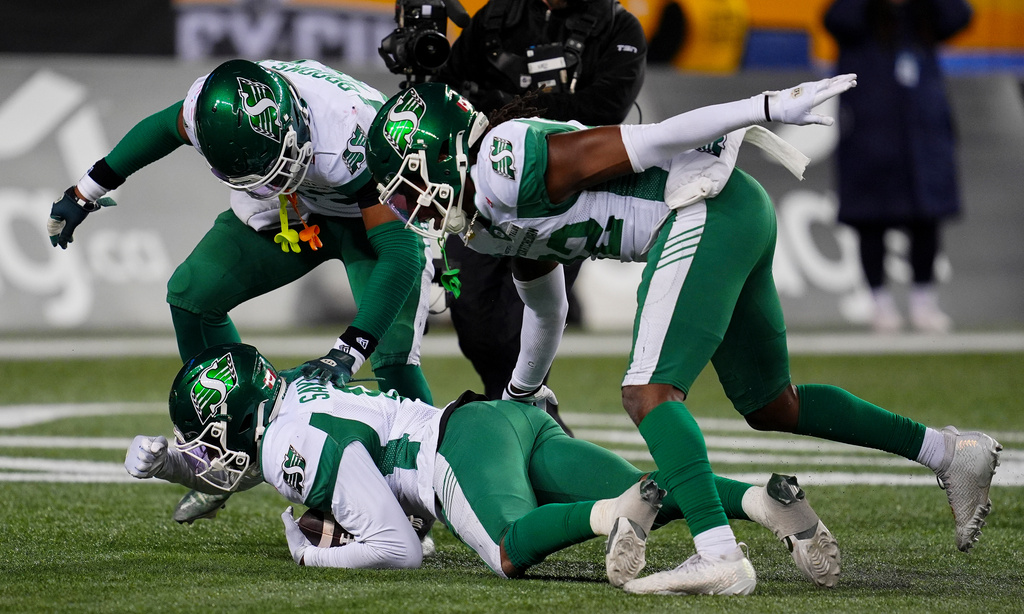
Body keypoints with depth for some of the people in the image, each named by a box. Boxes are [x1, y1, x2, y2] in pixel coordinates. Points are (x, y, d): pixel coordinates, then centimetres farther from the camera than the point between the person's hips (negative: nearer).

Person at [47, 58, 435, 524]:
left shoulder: (349, 141, -44)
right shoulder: (213, 109, -29)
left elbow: (399, 250, -41)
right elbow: (164, 127, -2)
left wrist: (346, 353, -48)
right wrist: (86, 192, 6)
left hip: (371, 214, -5)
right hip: (293, 206, 5)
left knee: (392, 355, -22)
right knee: (192, 293, -7)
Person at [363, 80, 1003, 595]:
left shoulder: (508, 164, -13)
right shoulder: (488, 223, 18)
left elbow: (637, 143, -16)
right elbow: (546, 310, 35)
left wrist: (766, 108, -18)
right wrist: (517, 400, 50)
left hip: (706, 212, -10)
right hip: (742, 220, 10)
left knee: (650, 393, -17)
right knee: (770, 407, 17)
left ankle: (718, 555, -30)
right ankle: (948, 450, 21)